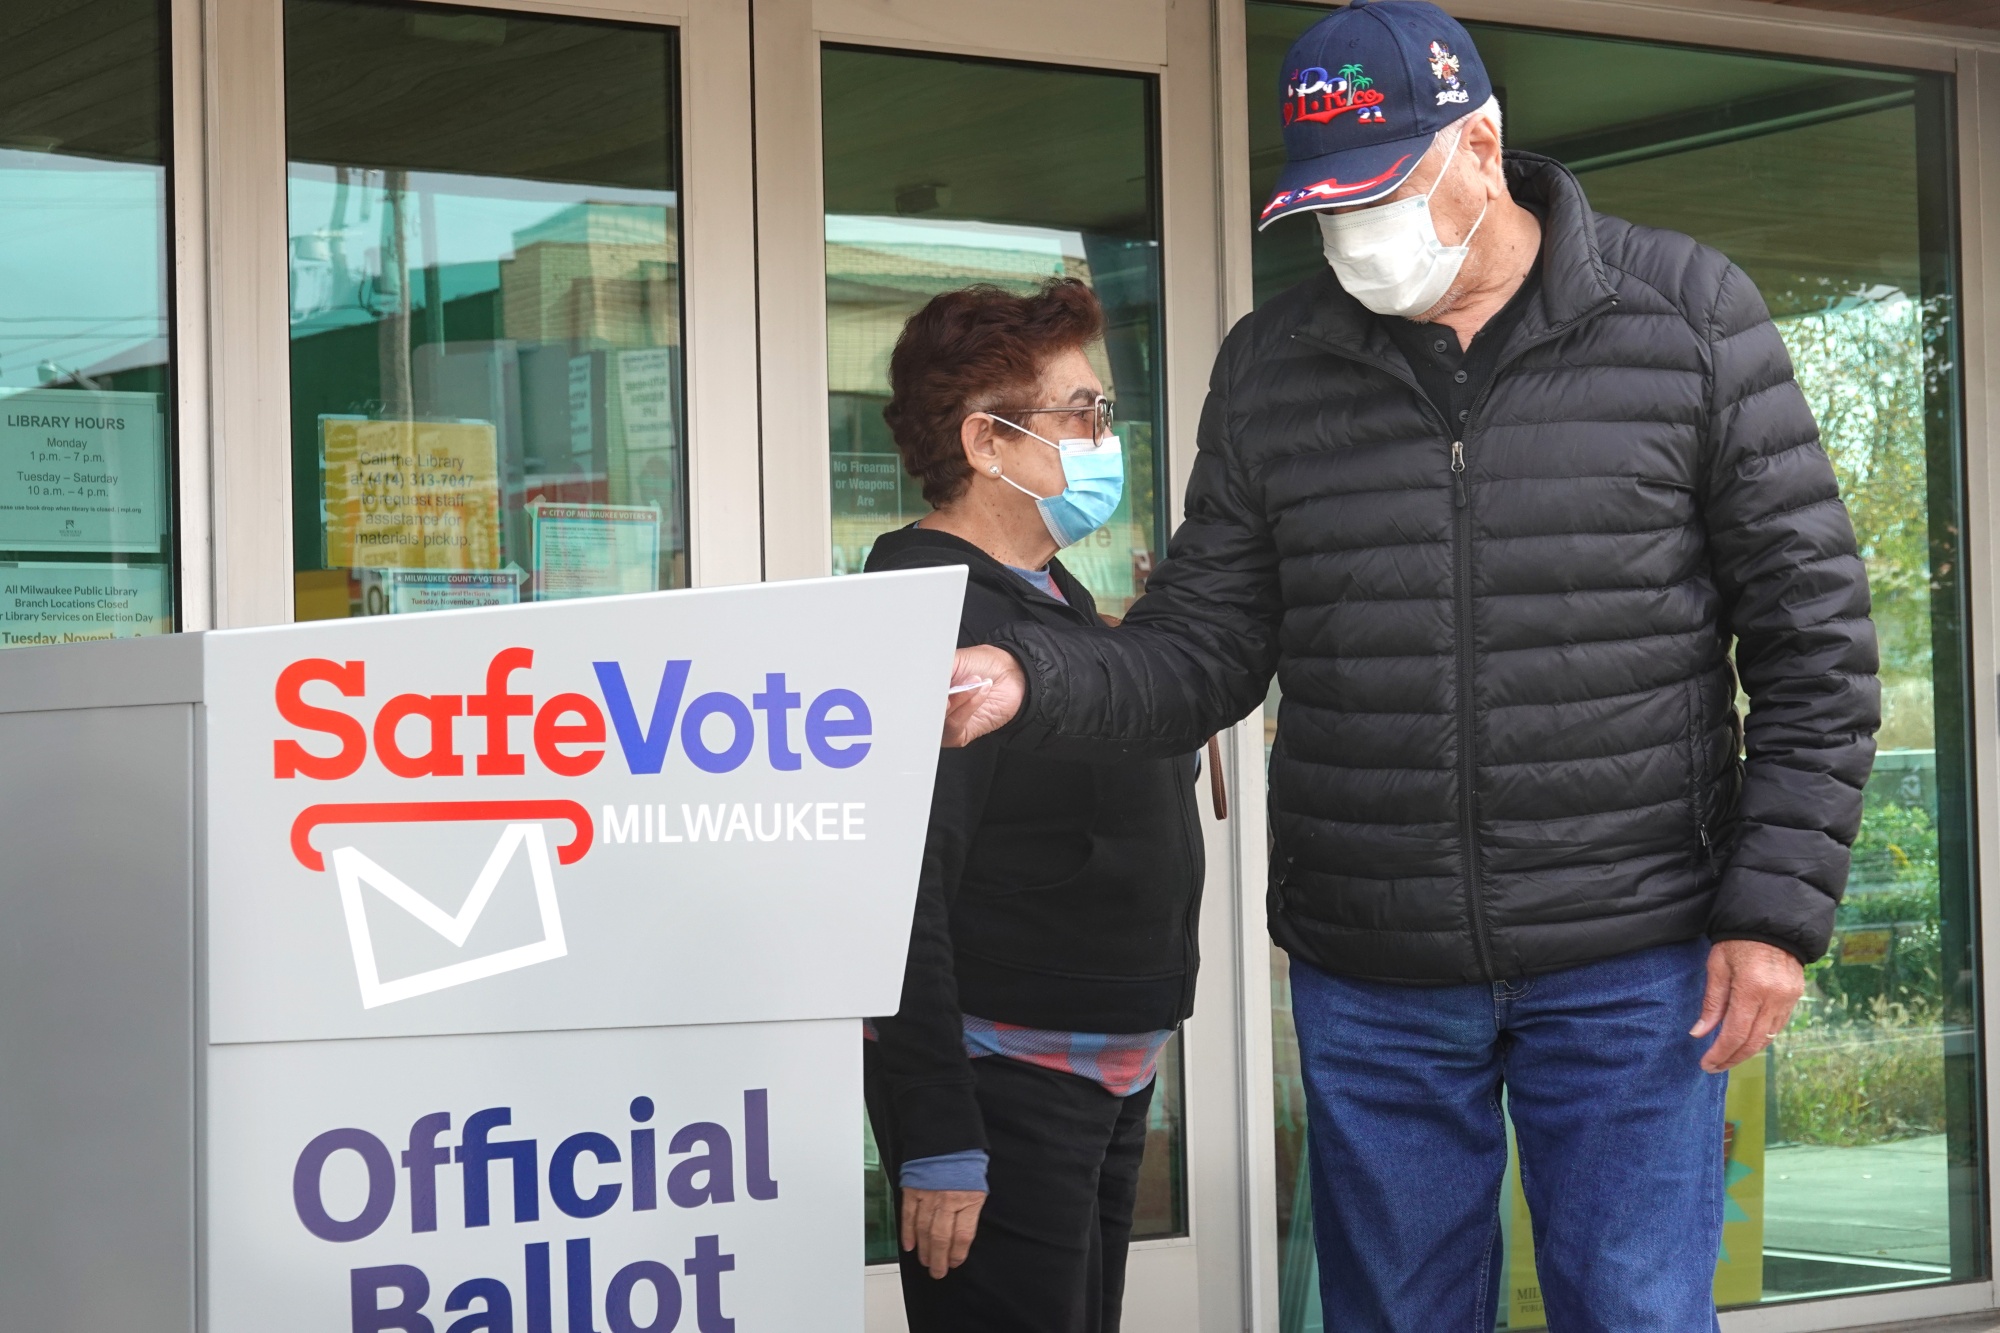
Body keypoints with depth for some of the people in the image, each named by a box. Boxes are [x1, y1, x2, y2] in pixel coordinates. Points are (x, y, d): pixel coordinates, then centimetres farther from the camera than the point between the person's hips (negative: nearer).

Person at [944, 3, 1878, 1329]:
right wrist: (1029, 681, -14)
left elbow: (1815, 632, -2)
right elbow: (1202, 650, 6)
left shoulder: (1690, 319, -3)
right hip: (1369, 980, 3)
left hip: (1628, 966, -3)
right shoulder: (1271, 367, 5)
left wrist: (1779, 907, -8)